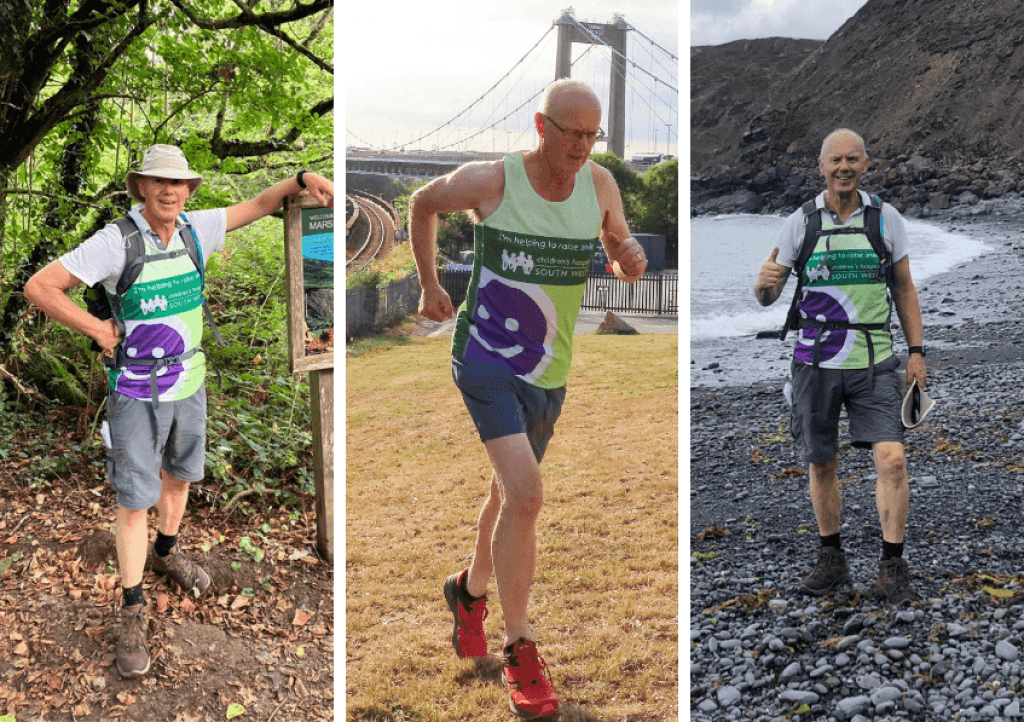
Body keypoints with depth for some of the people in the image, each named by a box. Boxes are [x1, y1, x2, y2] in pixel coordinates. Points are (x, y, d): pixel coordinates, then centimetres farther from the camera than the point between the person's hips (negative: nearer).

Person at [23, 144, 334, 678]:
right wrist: (98, 331, -18)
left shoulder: (195, 229, -5)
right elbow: (39, 287, -20)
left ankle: (166, 552, 50)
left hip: (189, 383, 6)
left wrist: (303, 178, -16)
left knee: (179, 476, 24)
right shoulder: (116, 240, -21)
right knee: (135, 500, 0)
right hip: (137, 393, -5)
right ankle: (132, 609, 14)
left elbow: (258, 205, 2)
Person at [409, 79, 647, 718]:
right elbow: (422, 203, 7)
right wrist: (430, 285, 9)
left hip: (549, 371, 5)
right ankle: (521, 654, -8)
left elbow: (621, 245, 12)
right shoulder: (490, 181, -13)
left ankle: (472, 591, 50)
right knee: (527, 496, -21)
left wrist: (634, 258, -12)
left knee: (510, 493, 21)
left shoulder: (600, 183, -4)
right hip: (486, 358, -5)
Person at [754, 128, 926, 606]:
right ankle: (831, 561, 25)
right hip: (817, 361, 0)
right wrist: (765, 283, -21)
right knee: (822, 464, 9)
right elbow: (766, 297, 3)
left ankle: (892, 568, 0)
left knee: (892, 459, -11)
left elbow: (904, 289, 13)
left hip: (876, 362, 0)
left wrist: (916, 351, 6)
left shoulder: (887, 219, 5)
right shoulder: (800, 223, 2)